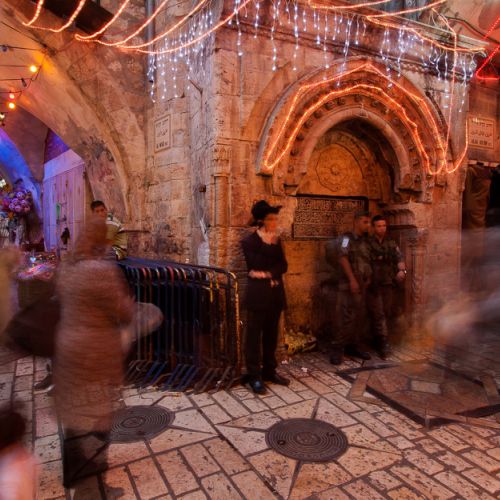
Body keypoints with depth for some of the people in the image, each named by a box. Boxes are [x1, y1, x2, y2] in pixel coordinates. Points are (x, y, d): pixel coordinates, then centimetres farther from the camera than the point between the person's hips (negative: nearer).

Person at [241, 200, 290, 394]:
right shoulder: (249, 241, -7)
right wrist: (269, 244, -13)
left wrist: (267, 274, -12)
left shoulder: (276, 240, 12)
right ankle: (254, 376, 11)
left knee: (271, 336, 14)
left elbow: (283, 266, 4)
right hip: (258, 295, -6)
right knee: (254, 337, 2)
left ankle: (269, 371, 26)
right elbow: (260, 264, -17)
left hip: (276, 294, 6)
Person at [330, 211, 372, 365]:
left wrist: (368, 277, 8)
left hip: (362, 285, 8)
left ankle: (354, 347, 20)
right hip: (348, 284, -8)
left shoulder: (364, 241, 17)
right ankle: (337, 349, -2)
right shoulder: (346, 238, -7)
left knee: (360, 317, 10)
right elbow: (343, 258, -16)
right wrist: (352, 279, -20)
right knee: (346, 318, -9)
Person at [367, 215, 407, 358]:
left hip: (389, 284, 5)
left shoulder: (391, 243, 11)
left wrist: (402, 270, -18)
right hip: (373, 285, -4)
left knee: (389, 314, 8)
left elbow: (399, 258, 1)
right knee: (378, 314, -9)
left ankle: (380, 342, 21)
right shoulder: (367, 243, -2)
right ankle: (384, 343, -11)